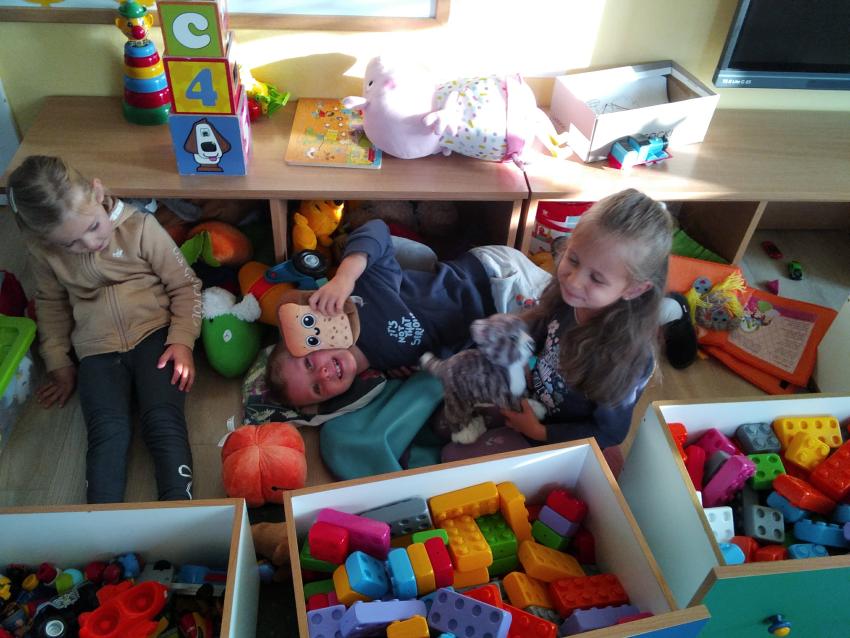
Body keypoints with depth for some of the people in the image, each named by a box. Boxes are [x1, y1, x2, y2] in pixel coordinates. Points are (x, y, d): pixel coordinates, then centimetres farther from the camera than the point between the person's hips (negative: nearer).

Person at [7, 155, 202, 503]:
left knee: (163, 421, -23)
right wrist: (57, 362, 17)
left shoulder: (139, 226, -8)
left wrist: (182, 340, -12)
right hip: (97, 348, 2)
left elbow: (185, 284, -2)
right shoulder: (43, 249, 1)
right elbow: (51, 302, 19)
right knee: (107, 433, -20)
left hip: (153, 332, -2)